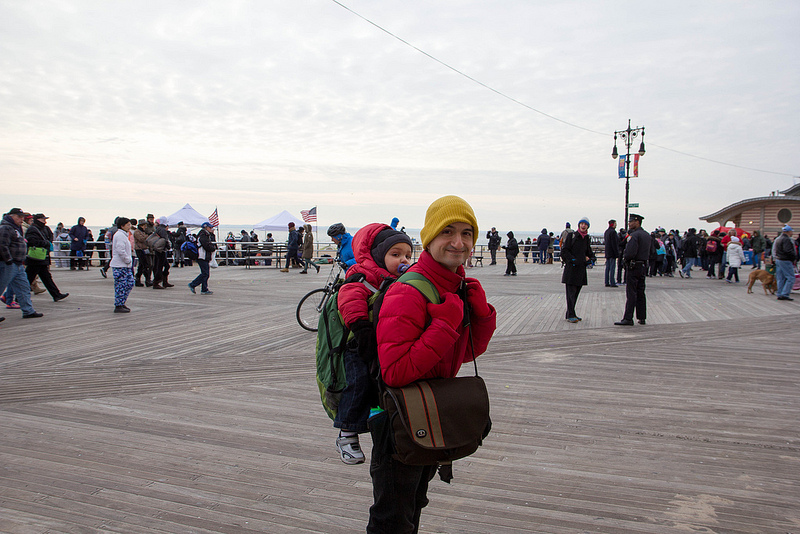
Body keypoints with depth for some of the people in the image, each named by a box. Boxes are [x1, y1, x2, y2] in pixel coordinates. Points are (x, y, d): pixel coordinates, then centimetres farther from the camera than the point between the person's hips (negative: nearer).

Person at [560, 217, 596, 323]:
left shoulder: (587, 239, 14)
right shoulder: (571, 236, -3)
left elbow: (589, 252, 25)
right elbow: (564, 251, -7)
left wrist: (590, 259, 4)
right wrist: (573, 260, -17)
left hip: (581, 269, 6)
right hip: (571, 268, -6)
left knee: (576, 293, 10)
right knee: (571, 292, -7)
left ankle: (570, 314, 18)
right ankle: (570, 315, -5)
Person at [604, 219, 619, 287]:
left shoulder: (606, 231, 15)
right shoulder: (613, 232, -14)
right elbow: (614, 244, -18)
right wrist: (617, 253, -16)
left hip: (607, 252, 9)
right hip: (612, 252, -9)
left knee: (607, 267, 9)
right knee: (612, 267, -7)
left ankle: (607, 283, 11)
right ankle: (612, 283, -7)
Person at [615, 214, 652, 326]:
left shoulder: (634, 235, -16)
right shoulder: (648, 235, 12)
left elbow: (630, 253, -24)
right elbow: (651, 251, 19)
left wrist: (625, 258, -6)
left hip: (633, 267, -8)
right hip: (644, 266, 8)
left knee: (631, 293, -7)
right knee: (641, 293, 12)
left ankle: (628, 319, -7)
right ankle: (642, 318, 16)